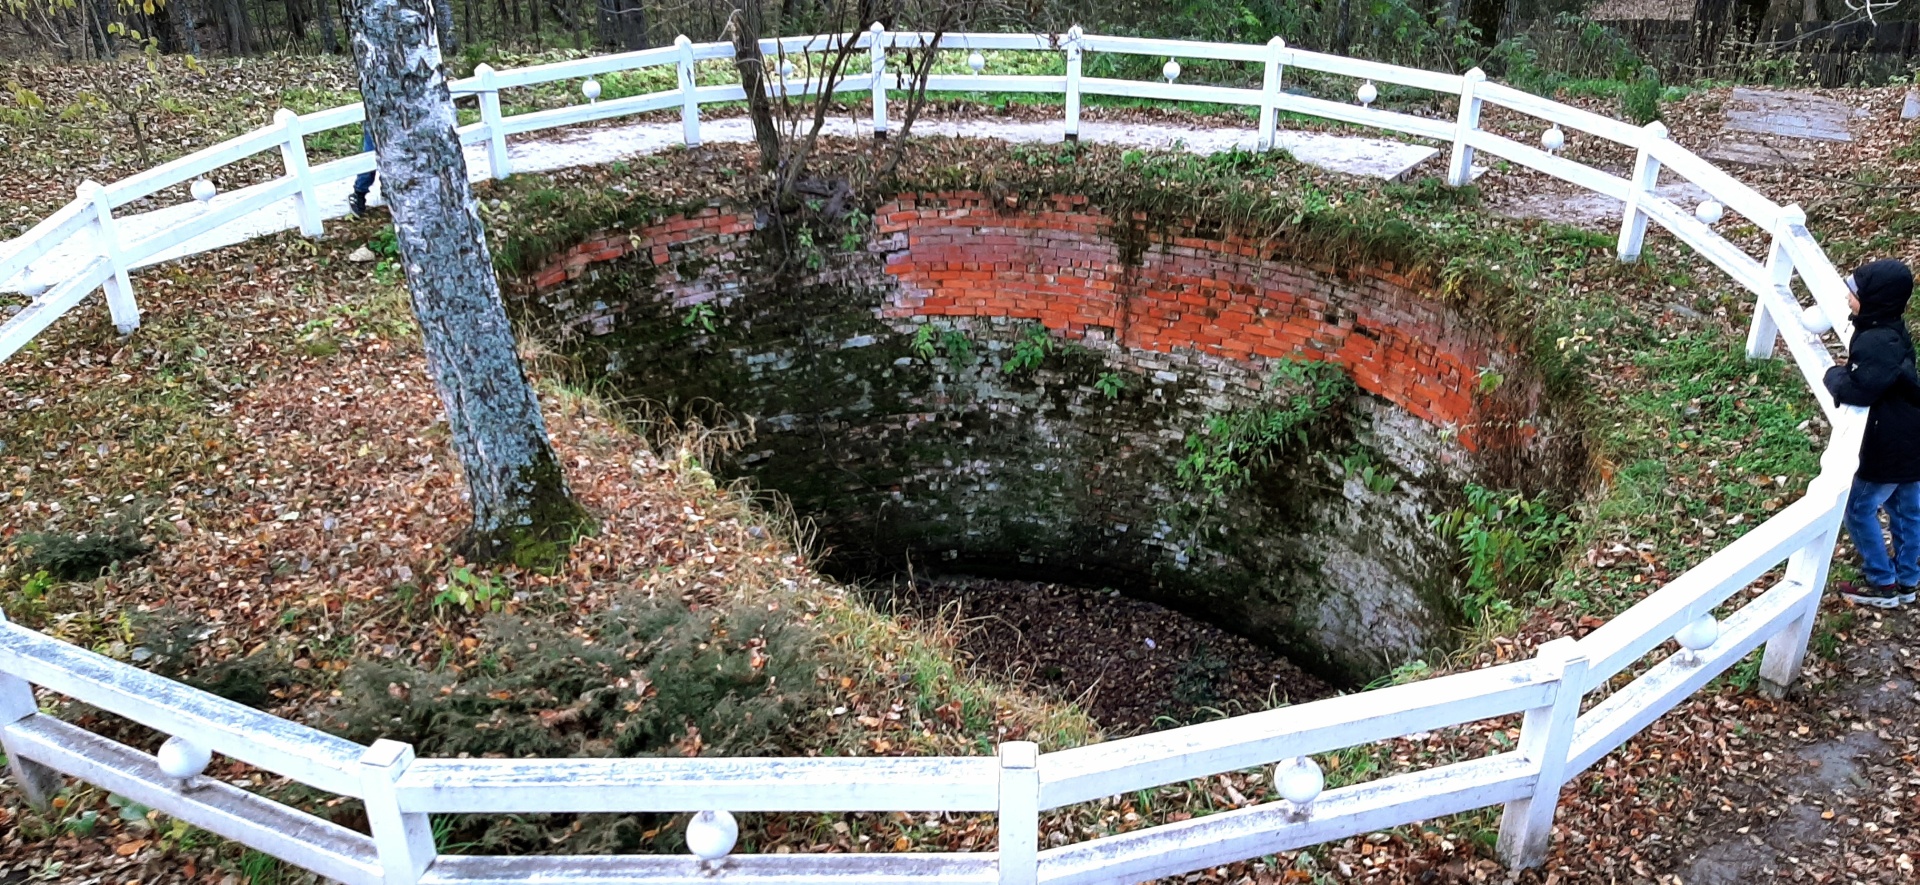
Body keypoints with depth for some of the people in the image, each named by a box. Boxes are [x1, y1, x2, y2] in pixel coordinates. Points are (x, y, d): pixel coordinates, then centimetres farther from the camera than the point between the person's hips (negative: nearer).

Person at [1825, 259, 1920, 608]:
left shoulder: (1876, 342, -27)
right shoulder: (1891, 331, 4)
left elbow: (1858, 390, -34)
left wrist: (1833, 374, -16)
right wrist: (1845, 373, -1)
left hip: (1890, 447, -10)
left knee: (1859, 510, 6)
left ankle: (1883, 584, 16)